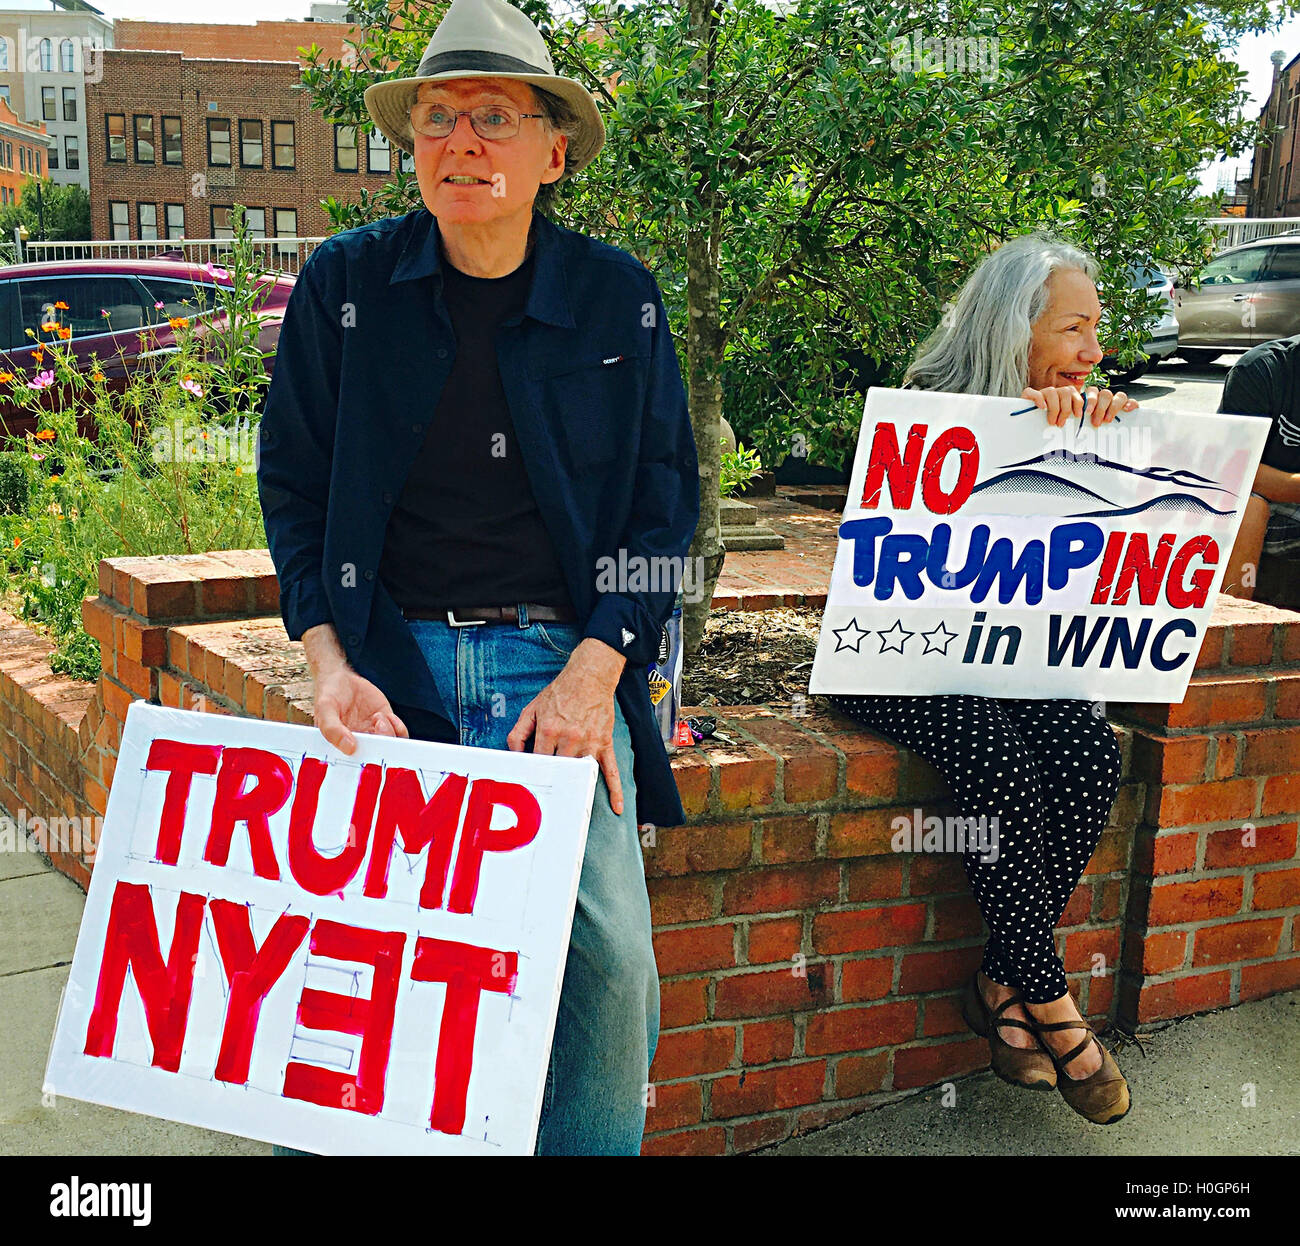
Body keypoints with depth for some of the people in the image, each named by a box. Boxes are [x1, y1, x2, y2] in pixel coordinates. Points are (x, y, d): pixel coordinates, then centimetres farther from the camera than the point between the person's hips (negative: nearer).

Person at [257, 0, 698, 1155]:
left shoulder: (616, 297, 4)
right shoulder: (345, 282, 5)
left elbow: (664, 499, 6)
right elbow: (294, 482, 10)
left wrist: (592, 670, -6)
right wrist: (329, 664, -4)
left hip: (563, 658, 0)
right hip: (393, 659, 0)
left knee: (611, 951, -11)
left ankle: (592, 1145, 16)